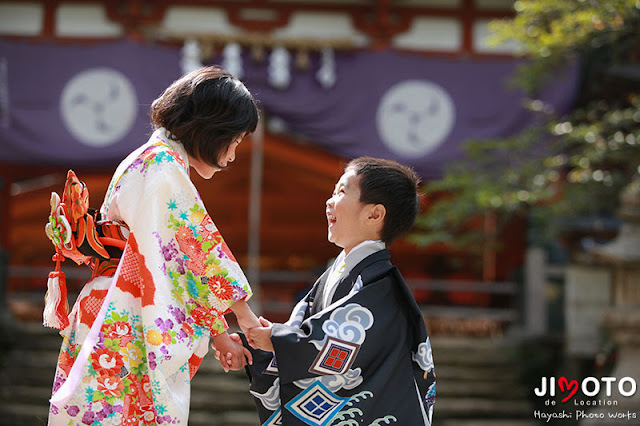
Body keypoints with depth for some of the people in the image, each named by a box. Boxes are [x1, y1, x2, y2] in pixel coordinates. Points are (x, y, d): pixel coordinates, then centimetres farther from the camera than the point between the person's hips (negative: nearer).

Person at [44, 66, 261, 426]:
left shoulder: (158, 161, 21)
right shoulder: (163, 164, -10)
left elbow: (190, 263, 20)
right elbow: (201, 246, -9)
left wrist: (221, 337, 17)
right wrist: (245, 315, 1)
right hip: (126, 327, -10)